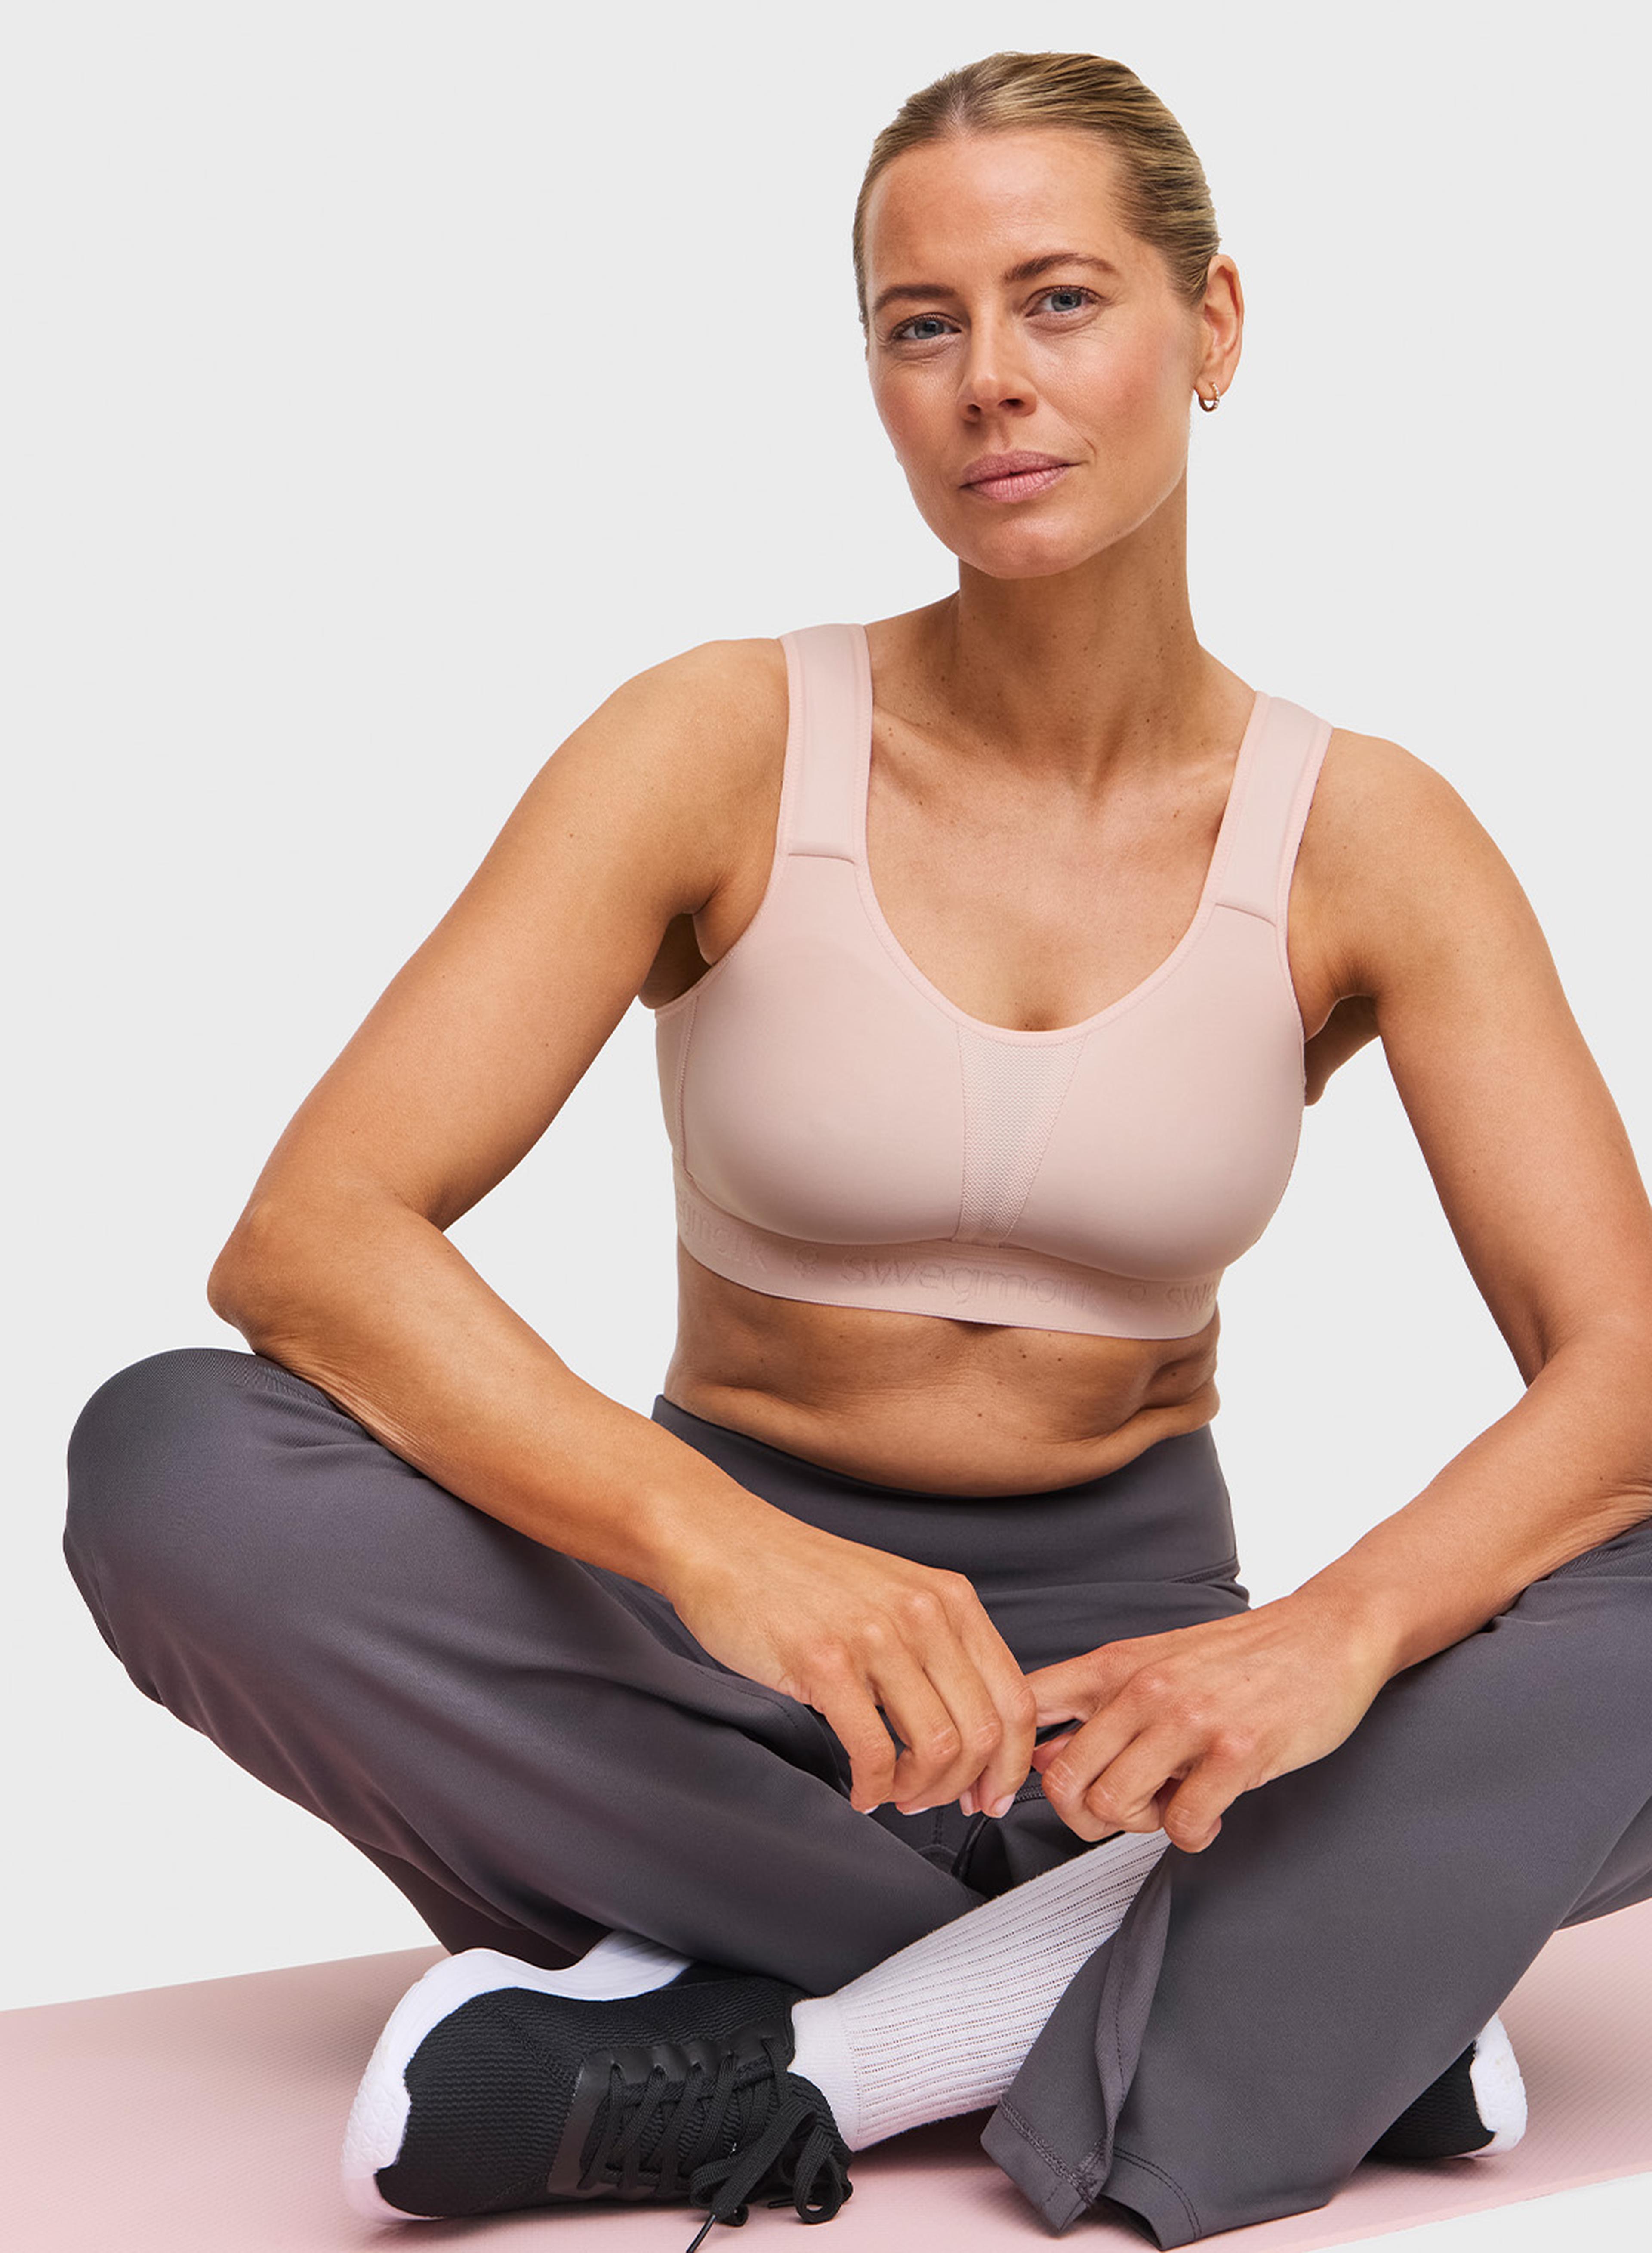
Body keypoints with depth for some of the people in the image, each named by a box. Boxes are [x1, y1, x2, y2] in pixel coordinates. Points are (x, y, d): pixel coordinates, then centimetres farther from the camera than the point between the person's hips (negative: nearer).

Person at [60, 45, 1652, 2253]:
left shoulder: (1364, 834, -5)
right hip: (719, 1645, 0)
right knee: (174, 1464, -28)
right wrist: (708, 1535, -37)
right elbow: (300, 1240, -20)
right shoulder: (725, 745, -9)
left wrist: (1338, 1630, -34)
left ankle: (760, 2065, -23)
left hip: (1128, 1645, 1)